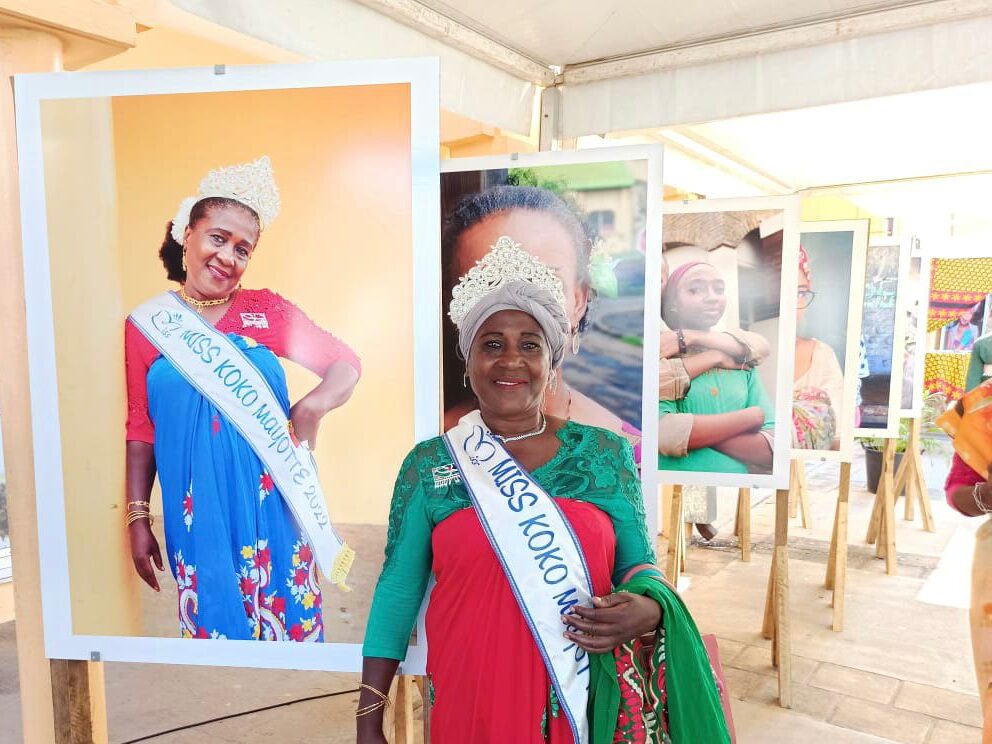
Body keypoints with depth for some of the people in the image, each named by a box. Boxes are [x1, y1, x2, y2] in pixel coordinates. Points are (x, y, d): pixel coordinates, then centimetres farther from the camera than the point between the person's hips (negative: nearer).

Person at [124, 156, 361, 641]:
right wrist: (137, 519, 5)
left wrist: (314, 405, -17)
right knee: (213, 625, 10)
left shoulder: (267, 310, 0)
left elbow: (346, 364, 3)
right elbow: (139, 432, 6)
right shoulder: (146, 325, 2)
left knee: (289, 623, 8)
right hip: (198, 515, 0)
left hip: (273, 508, 0)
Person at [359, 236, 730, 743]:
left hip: (582, 701, 1)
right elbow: (398, 588, -1)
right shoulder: (429, 464, -4)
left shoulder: (605, 453, -3)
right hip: (468, 702, 0)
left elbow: (637, 564, 4)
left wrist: (648, 608, -19)